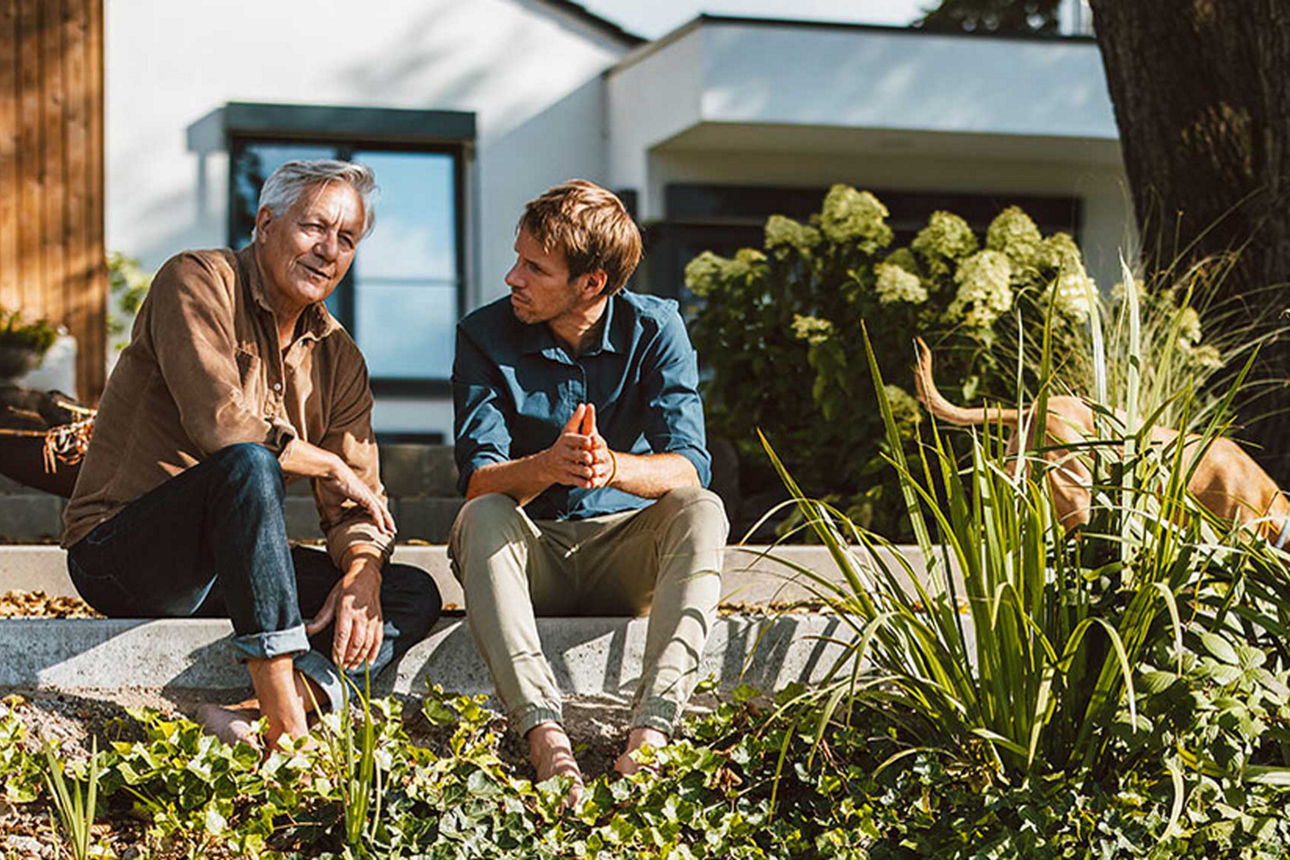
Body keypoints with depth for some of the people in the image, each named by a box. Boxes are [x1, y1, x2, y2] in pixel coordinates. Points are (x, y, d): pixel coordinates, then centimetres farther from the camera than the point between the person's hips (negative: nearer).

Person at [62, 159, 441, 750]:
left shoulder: (338, 358, 12)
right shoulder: (197, 281, -9)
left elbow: (356, 505, 7)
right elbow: (221, 427, -24)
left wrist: (360, 577, -15)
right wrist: (331, 468, -10)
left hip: (229, 571, 8)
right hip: (120, 555, -7)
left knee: (416, 595, -6)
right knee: (250, 465, -36)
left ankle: (253, 714, -31)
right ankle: (287, 728, -42)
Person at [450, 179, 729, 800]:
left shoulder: (654, 330, -7)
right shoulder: (486, 336, -7)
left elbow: (689, 469, -19)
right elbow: (478, 480, -18)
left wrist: (613, 466, -42)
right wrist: (548, 467, -42)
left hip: (623, 560, 0)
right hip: (531, 555, 0)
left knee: (701, 512, -29)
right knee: (482, 518, -31)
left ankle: (649, 734, -43)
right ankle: (544, 734, -48)